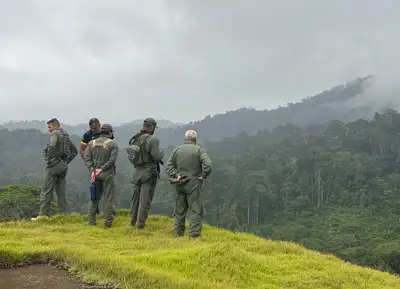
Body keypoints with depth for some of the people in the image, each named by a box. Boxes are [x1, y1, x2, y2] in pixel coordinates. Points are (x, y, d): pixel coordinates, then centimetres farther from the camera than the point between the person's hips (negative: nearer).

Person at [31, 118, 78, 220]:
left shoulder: (55, 133, -7)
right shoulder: (66, 135, 19)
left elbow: (52, 146, -28)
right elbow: (75, 151, 25)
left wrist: (48, 158, -16)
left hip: (54, 165, -8)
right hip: (64, 166, 8)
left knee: (46, 191, -5)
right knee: (61, 191, 9)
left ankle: (43, 214, -5)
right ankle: (63, 214, 9)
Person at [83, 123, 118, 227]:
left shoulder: (92, 143, 8)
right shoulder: (113, 144, -4)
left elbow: (87, 158, -1)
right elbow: (112, 160, -16)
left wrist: (92, 170, -7)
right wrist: (101, 169, -14)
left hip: (94, 174, 4)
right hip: (108, 174, -4)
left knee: (94, 197, 14)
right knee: (109, 198, 3)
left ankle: (91, 221, 16)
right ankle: (108, 222, 4)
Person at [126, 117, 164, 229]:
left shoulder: (134, 139, 5)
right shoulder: (152, 139, -16)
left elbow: (130, 156, 10)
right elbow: (157, 156, -19)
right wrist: (161, 152, 1)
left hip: (137, 172, 7)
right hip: (149, 172, -6)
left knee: (136, 197, 19)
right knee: (145, 199, 2)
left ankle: (133, 221, 31)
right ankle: (140, 224, 6)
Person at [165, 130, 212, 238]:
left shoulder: (177, 150, 7)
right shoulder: (199, 150, -5)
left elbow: (168, 166, 2)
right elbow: (207, 165, -17)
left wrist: (175, 175, -2)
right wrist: (203, 176, -5)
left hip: (179, 184, 4)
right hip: (193, 184, -4)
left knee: (180, 209, 13)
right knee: (195, 209, 1)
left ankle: (178, 232, 20)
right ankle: (194, 234, -1)